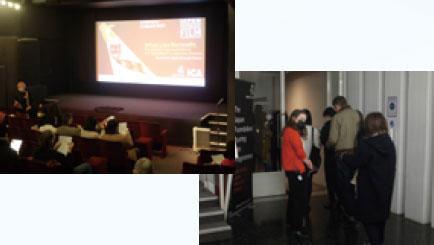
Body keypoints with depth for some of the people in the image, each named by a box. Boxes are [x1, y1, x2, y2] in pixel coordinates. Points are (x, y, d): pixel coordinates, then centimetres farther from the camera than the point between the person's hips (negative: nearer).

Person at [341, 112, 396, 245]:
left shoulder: (367, 145, -22)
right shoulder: (389, 143, 1)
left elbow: (354, 163, -15)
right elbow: (391, 166, 11)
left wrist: (344, 156, 5)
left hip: (370, 189, -7)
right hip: (386, 188, 7)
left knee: (369, 218, 3)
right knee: (381, 215, 21)